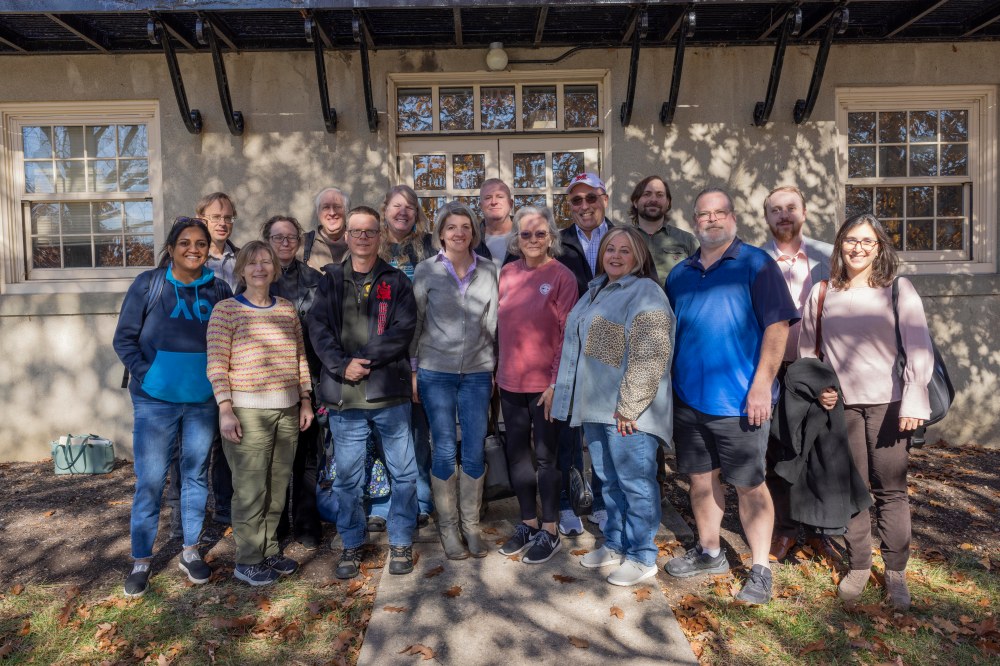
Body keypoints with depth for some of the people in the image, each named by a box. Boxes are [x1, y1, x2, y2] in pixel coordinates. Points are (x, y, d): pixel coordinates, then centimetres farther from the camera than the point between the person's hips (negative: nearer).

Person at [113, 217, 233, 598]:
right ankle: (141, 561, 20)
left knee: (196, 476, 12)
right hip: (155, 400, -2)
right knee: (150, 481, 3)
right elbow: (124, 338, -1)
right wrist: (145, 375, -11)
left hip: (203, 401, 2)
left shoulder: (219, 290, 2)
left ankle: (190, 552, 27)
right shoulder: (148, 284, -3)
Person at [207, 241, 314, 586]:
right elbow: (217, 365, -8)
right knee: (251, 489, -1)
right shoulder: (226, 310, -4)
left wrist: (305, 401, 11)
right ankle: (247, 561, 15)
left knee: (278, 486, 12)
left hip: (287, 409, 5)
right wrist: (225, 410, -13)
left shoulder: (287, 309, 10)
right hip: (247, 411, -5)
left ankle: (269, 550, 27)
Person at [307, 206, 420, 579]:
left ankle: (401, 542, 24)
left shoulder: (396, 281, 7)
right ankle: (352, 545, 27)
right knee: (347, 476, 10)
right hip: (343, 394, 1)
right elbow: (318, 328, 1)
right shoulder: (330, 280, 11)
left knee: (403, 471, 6)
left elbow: (404, 328, -6)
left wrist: (366, 358, -15)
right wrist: (342, 365, -14)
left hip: (390, 392, -1)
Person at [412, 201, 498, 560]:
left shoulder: (488, 270, 4)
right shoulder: (426, 270, -1)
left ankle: (471, 525, 23)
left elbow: (493, 322, 9)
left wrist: (495, 367, 8)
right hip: (436, 371, -2)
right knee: (445, 452, 4)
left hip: (477, 372, 2)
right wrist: (412, 370, 1)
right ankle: (448, 527, 21)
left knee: (475, 451, 5)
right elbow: (415, 322, 2)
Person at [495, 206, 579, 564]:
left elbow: (569, 335, -9)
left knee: (546, 457, 6)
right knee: (517, 453, 13)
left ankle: (549, 532, 22)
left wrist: (557, 383, -13)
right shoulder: (506, 273, 5)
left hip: (546, 384, -5)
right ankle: (528, 523, 31)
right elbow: (499, 325, 11)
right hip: (510, 381, 5)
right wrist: (496, 370, 8)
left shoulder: (562, 277, -8)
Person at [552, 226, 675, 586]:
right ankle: (615, 544, 34)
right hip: (595, 406, 9)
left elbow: (650, 357, -20)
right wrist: (579, 399, 21)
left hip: (626, 411, -9)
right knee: (609, 480, 18)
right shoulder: (596, 290, 17)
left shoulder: (645, 293, -12)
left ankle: (641, 557, 17)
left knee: (635, 482, 2)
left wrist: (629, 407, -22)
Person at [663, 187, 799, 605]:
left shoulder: (756, 265, -4)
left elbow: (777, 326, -10)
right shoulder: (679, 274, 12)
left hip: (739, 401, -5)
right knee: (701, 479, 15)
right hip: (688, 398, 5)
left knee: (749, 486, 4)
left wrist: (761, 384, -18)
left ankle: (760, 569, 18)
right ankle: (709, 552, 33)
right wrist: (667, 385, 11)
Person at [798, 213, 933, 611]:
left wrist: (913, 402, -13)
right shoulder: (822, 293, 7)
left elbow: (920, 349, -5)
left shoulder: (898, 290, 1)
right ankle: (858, 566, 23)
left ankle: (896, 573, 17)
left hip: (888, 405, -2)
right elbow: (807, 349, 13)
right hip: (840, 406, 2)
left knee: (890, 489, 3)